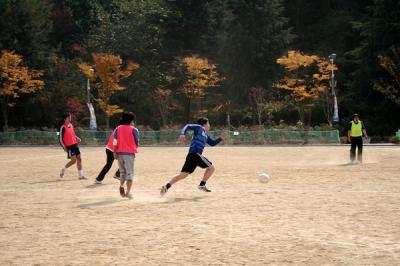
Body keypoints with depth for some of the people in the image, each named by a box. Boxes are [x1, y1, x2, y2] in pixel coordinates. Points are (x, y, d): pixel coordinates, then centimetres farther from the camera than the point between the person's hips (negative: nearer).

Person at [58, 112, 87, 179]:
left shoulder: (71, 125, 11)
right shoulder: (63, 127, -12)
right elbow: (60, 138, -11)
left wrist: (77, 138, 5)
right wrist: (64, 147, -17)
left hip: (75, 145, 8)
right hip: (69, 146, -8)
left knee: (79, 159, 5)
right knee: (74, 160, -12)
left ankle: (80, 175, 11)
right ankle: (63, 170, 9)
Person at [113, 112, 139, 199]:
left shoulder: (117, 129, 7)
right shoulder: (134, 130, -2)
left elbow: (115, 142, -1)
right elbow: (137, 143, 2)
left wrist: (114, 152, -2)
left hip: (119, 153, 4)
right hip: (129, 153, -4)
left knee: (122, 171, 18)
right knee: (129, 172, 1)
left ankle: (121, 186, -7)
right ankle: (128, 192, -7)